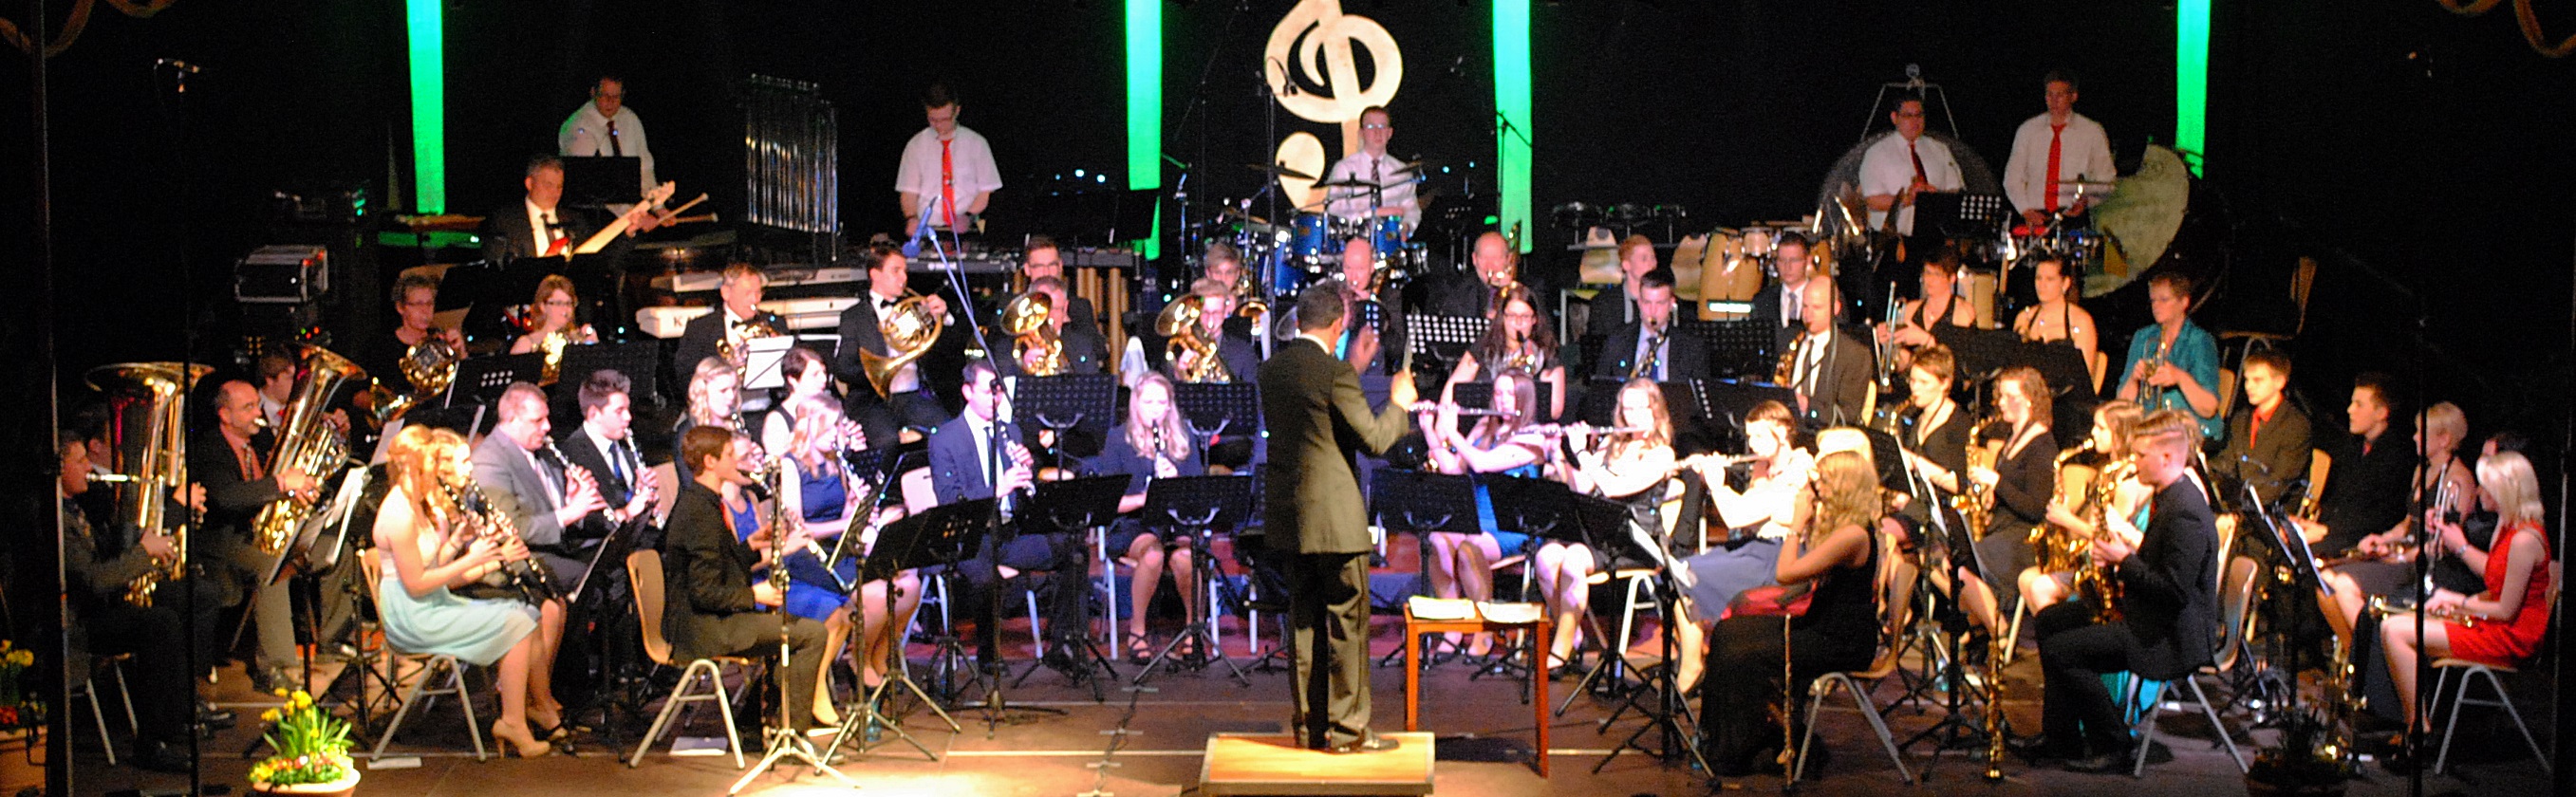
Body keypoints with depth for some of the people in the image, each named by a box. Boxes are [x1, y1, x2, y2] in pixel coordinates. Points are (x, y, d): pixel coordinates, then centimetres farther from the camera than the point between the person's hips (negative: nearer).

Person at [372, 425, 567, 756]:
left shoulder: (427, 505, 12)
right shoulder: (400, 513, -19)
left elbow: (437, 569, 10)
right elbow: (415, 584, -21)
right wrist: (470, 559, -17)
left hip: (437, 604, 10)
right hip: (411, 618, -10)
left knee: (533, 616, 0)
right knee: (517, 624, -18)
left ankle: (541, 707, 5)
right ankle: (512, 721, -10)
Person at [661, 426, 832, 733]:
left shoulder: (695, 501, 12)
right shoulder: (702, 512, -20)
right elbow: (705, 592, -24)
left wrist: (750, 545, 7)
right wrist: (754, 595, -15)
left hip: (705, 619, 11)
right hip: (703, 627, -11)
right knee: (812, 633, -14)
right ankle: (793, 730, -6)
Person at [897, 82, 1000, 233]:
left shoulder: (976, 143, 6)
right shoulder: (916, 145, 9)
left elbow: (986, 190, 6)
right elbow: (909, 190, 9)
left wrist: (968, 216, -10)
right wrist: (911, 218, -11)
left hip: (965, 231, -1)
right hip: (926, 228, 1)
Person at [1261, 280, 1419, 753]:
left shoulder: (1271, 369, 7)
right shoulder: (1335, 373, -16)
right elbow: (1374, 440, -14)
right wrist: (1398, 403, 3)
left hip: (1289, 517, 8)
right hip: (1334, 516, -7)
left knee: (1304, 620, 13)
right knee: (1347, 621, 1)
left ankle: (1308, 726, 18)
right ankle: (1347, 728, 5)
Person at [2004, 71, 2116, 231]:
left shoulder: (2092, 132, 8)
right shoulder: (2027, 130, 12)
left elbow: (2107, 180, 9)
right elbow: (2013, 178, 11)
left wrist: (2087, 200, -11)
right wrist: (2026, 210, -4)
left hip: (2073, 217, -1)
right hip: (2035, 218, 1)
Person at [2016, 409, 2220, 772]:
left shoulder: (2186, 513, -24)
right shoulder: (2171, 497, 10)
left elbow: (2174, 590, -27)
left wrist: (2124, 561, -18)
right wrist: (2120, 555, 2)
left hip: (2173, 637, -11)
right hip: (2148, 616, 12)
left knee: (2060, 650, -19)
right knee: (2048, 622, 13)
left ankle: (2112, 747, -5)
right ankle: (2060, 738, 14)